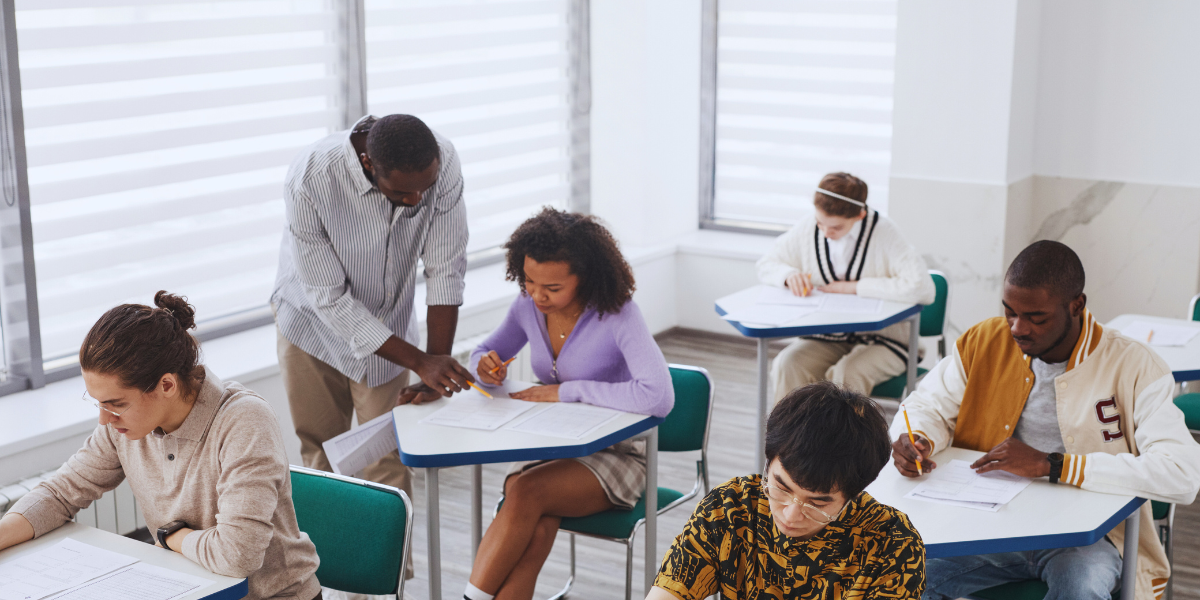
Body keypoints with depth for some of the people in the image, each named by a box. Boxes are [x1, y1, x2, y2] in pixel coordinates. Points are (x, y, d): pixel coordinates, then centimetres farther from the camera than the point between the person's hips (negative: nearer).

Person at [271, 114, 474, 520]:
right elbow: (330, 300, -29)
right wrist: (420, 362, -32)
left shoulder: (442, 161, -28)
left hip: (388, 322, 2)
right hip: (314, 321, -1)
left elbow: (445, 270, -18)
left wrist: (438, 369, -19)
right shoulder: (310, 181, -35)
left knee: (388, 457, -1)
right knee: (321, 458, 9)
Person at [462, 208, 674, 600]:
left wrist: (567, 391, -27)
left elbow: (659, 398, -33)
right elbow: (483, 353, 16)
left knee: (526, 494, -33)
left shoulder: (618, 315, -20)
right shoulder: (528, 306, -2)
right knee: (536, 530, -29)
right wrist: (487, 369, -11)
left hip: (612, 454, -4)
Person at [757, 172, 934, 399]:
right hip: (824, 338, 4)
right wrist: (789, 274, -13)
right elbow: (766, 264, 12)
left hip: (881, 339, -4)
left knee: (846, 375, -34)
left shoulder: (883, 233, -15)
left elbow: (922, 289, -27)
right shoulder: (807, 229, -1)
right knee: (786, 366, -26)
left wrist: (854, 287, -21)